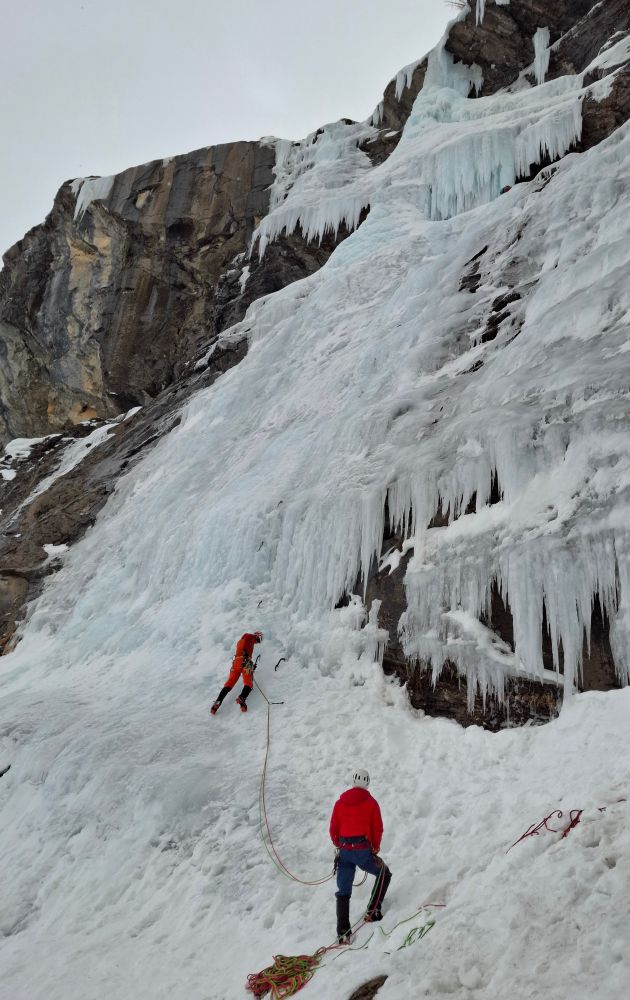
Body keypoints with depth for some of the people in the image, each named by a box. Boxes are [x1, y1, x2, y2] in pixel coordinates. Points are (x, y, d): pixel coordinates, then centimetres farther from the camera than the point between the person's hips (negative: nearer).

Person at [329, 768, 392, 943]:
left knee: (343, 892, 11)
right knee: (384, 873, 23)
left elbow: (333, 830, 10)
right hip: (363, 850, -3)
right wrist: (375, 849, 14)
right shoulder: (371, 802, 1)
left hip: (344, 851, 3)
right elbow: (377, 829, -1)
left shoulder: (340, 802, 9)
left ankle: (343, 933, 1)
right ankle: (373, 910, 14)